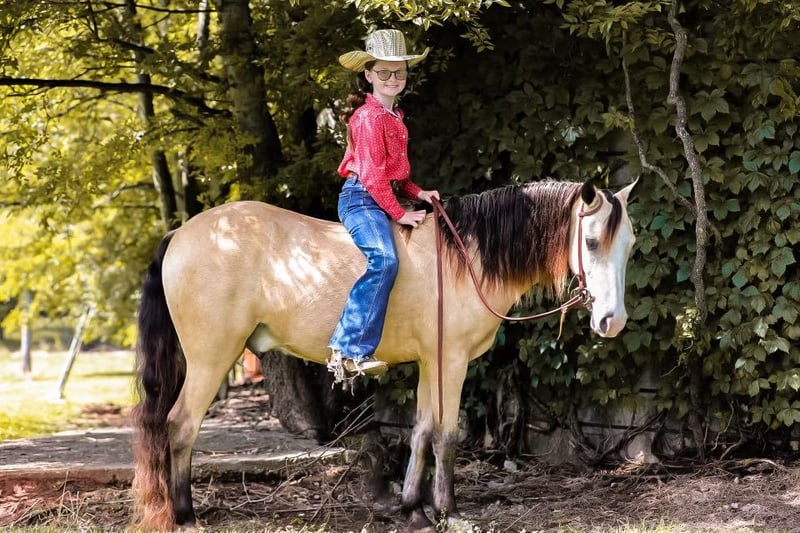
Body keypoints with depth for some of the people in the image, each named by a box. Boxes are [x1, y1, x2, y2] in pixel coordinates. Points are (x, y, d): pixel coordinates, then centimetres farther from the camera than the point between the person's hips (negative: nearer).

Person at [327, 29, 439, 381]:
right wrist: (398, 214, -14)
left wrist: (418, 193, 8)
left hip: (383, 198, 10)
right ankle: (348, 351, -38)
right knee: (383, 260, -32)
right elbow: (372, 174, -15)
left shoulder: (394, 116, 18)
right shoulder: (369, 116, -10)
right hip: (361, 198, -10)